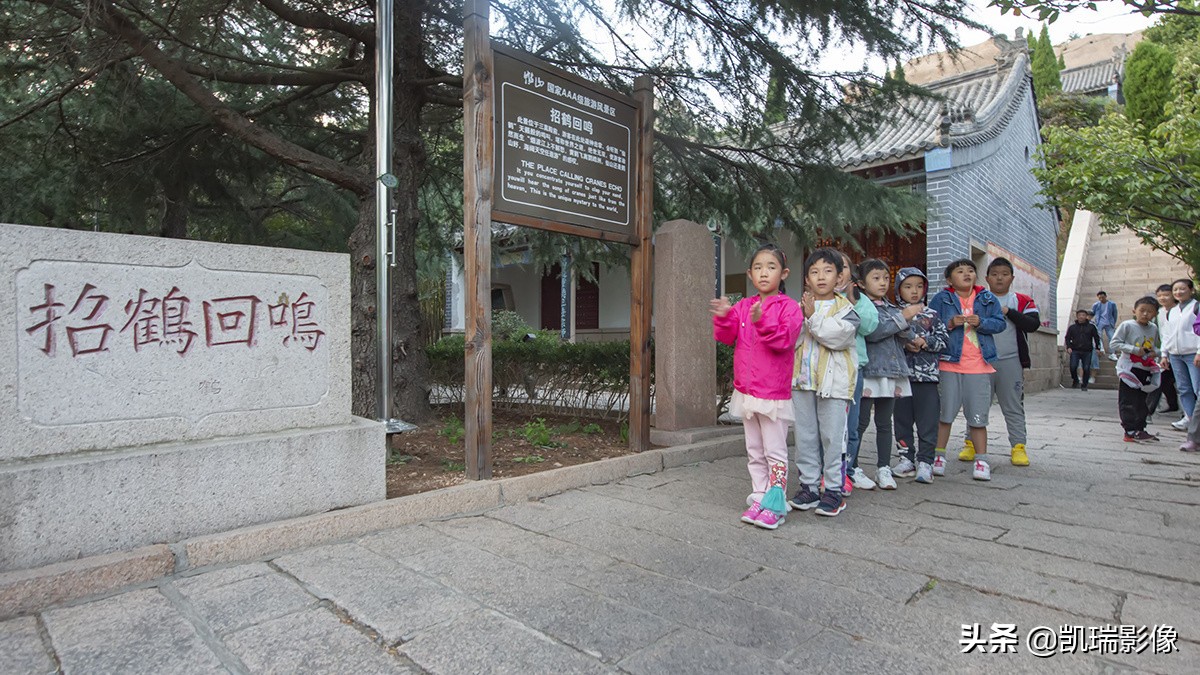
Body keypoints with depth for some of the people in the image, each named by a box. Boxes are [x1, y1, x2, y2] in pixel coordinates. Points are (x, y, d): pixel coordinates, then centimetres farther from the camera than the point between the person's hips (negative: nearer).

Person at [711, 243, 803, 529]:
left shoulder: (788, 307, -7)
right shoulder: (743, 306, 8)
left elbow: (784, 339, -21)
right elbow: (727, 336, 3)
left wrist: (762, 322, -35)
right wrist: (723, 317, -16)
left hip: (774, 393, -6)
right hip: (746, 391, 6)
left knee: (775, 451, 1)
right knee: (754, 451, 14)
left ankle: (775, 506, 9)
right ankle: (759, 497, 25)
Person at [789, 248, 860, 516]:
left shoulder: (845, 308, -1)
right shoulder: (799, 307, 8)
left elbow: (838, 336, -18)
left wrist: (813, 316, -16)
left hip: (833, 381, -3)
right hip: (802, 380, 4)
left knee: (832, 436, 2)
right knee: (805, 436, 10)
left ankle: (834, 489, 14)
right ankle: (809, 485, 22)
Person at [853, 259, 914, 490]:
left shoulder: (891, 307, 18)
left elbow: (908, 338, 12)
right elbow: (872, 331, -19)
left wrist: (906, 327, -10)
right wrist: (903, 316, -14)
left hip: (891, 372, 6)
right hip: (868, 371, -6)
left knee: (885, 423, 10)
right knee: (861, 422, -2)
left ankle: (883, 468, 17)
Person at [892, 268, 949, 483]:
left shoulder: (931, 315, 6)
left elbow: (943, 339, 3)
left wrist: (925, 342, -13)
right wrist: (904, 345, -16)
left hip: (927, 375, 0)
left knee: (928, 420, 0)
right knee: (902, 418, 8)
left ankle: (926, 461, 8)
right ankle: (906, 458, 21)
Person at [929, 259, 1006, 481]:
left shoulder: (987, 299, 8)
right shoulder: (941, 299, 2)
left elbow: (1000, 323, 3)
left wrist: (981, 322, -14)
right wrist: (950, 323, -17)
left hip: (979, 366, 2)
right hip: (949, 364, -1)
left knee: (978, 416, 6)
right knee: (945, 413, 5)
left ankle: (981, 460, 16)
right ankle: (938, 455, 16)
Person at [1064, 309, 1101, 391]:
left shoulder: (1091, 327, 8)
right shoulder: (1072, 327, 9)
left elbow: (1096, 337, 12)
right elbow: (1067, 338, 10)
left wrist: (1097, 348, 7)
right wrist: (1069, 347, -4)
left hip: (1087, 351, 0)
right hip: (1075, 351, 0)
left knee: (1086, 369, -1)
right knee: (1073, 367, -13)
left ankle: (1084, 386, 11)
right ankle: (1075, 380, 13)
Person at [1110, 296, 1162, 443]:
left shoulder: (1154, 328, 10)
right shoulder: (1127, 325, -8)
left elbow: (1155, 346, 21)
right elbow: (1114, 344, -10)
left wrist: (1155, 352, -2)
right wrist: (1134, 349, -19)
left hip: (1146, 369, 6)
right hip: (1130, 368, -6)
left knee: (1142, 401, 12)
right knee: (1128, 401, -6)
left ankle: (1139, 429, 21)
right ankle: (1130, 431, -4)